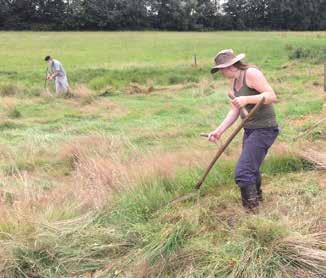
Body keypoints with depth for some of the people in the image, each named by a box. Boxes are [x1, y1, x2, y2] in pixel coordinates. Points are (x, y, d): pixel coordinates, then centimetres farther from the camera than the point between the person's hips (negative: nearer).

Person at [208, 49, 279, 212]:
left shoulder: (251, 73, -16)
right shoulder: (234, 82, 10)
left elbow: (271, 96, -22)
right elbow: (235, 111, 7)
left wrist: (247, 99, -33)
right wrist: (219, 131, -2)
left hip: (264, 129, -9)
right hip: (250, 129, 9)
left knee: (243, 173, -15)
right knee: (251, 168, 26)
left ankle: (251, 212, -3)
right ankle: (258, 198, 50)